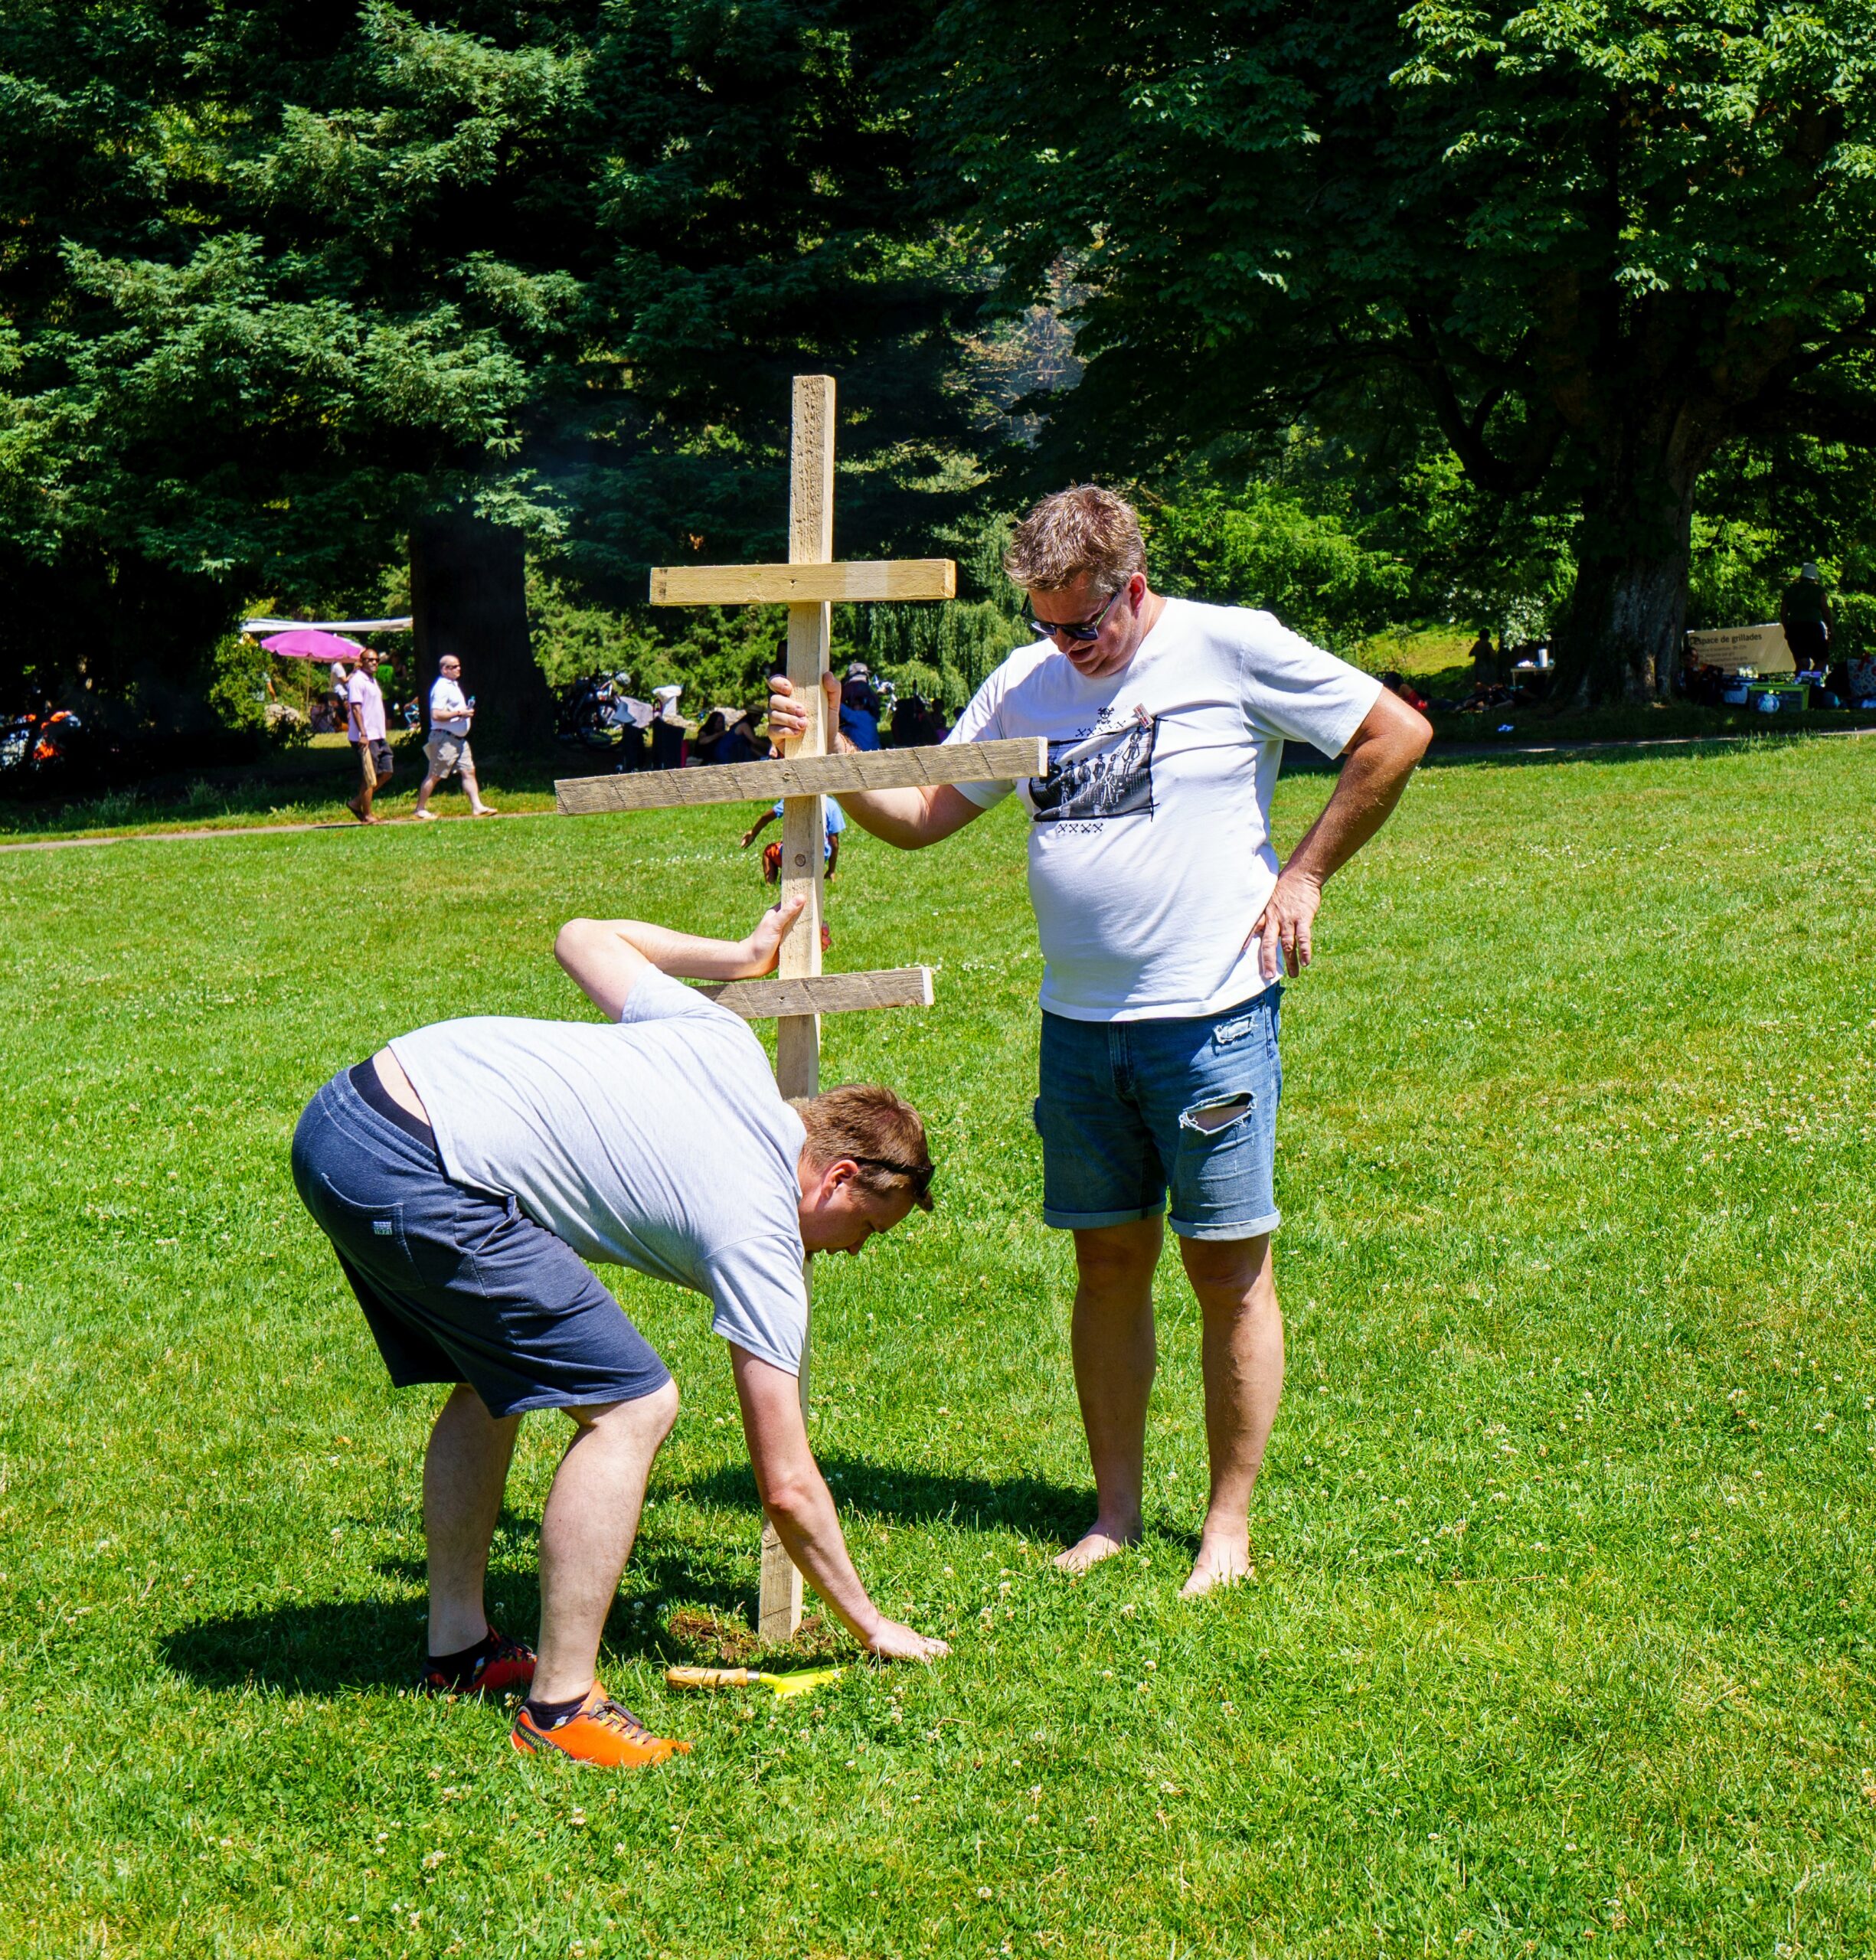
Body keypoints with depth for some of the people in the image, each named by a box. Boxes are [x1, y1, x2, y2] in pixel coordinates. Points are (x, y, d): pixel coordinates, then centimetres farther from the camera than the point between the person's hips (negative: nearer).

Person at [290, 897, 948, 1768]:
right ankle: (559, 1707, 2)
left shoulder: (724, 1041, 16)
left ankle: (458, 1649, 34)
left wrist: (742, 954, 44)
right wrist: (870, 1627, 19)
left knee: (493, 1382, 26)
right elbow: (787, 1486, 5)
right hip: (412, 1177, -10)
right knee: (631, 1405, -4)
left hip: (340, 1115, 10)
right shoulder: (758, 1238, 0)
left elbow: (583, 935, 33)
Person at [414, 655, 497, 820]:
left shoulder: (454, 685, 17)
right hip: (445, 738, -9)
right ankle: (421, 809, 6)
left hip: (459, 738, 9)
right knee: (434, 776, -2)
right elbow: (436, 714, -23)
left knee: (469, 771, 3)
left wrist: (466, 710, 11)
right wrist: (460, 713, -20)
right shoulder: (441, 688, -15)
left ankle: (477, 806, 2)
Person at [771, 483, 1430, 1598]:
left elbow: (1397, 734, -2)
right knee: (1109, 1265, 9)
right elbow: (922, 815, 12)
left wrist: (1306, 876, -3)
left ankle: (1230, 1524, 11)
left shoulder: (1231, 650, -5)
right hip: (1078, 1024, 5)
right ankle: (1116, 1513, 19)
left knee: (1229, 1268, 1)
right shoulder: (1029, 684, 10)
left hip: (1212, 1016, -5)